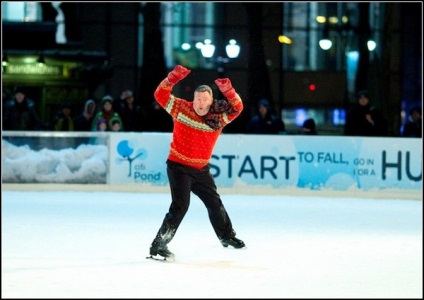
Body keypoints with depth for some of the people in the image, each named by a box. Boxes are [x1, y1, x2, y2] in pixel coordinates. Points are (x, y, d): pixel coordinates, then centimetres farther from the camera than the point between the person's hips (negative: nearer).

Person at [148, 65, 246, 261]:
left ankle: (226, 236, 43)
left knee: (214, 203, 20)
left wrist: (228, 91, -32)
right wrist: (172, 78, -32)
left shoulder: (219, 116, -5)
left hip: (201, 169, 5)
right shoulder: (181, 109, -12)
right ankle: (158, 246, -14)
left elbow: (237, 107, -15)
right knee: (180, 205, -17)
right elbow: (161, 95, -17)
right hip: (179, 167, -5)